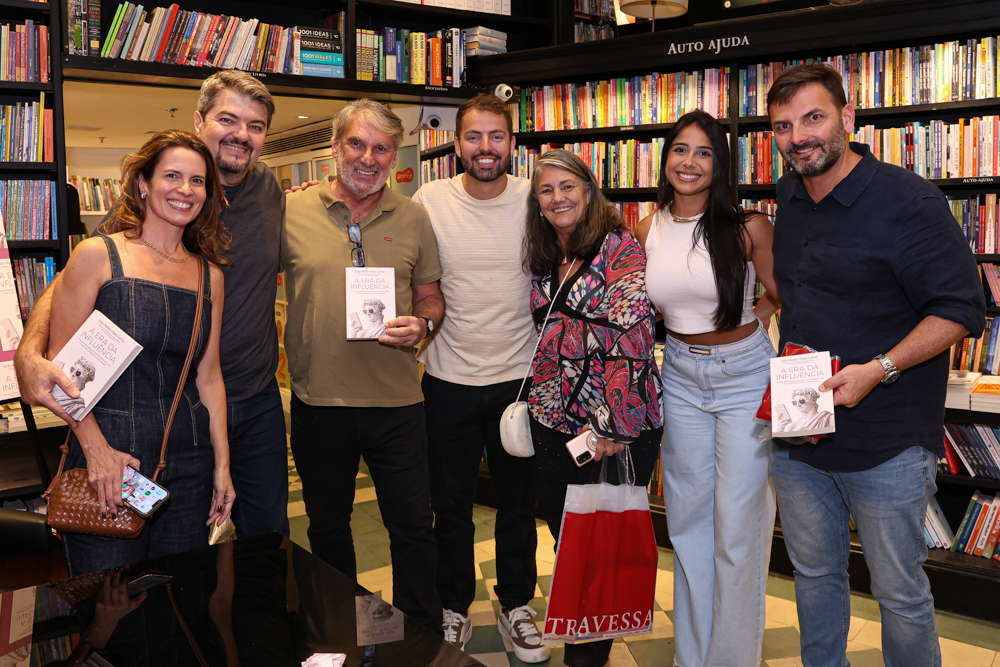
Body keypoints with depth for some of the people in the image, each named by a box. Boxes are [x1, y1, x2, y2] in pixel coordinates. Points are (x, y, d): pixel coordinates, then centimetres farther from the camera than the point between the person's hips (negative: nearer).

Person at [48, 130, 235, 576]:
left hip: (189, 462, 4)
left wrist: (222, 462, 10)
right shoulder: (98, 256, -3)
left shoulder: (209, 275, 10)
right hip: (108, 456, -4)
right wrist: (95, 447, -15)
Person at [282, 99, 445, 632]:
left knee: (413, 525, 9)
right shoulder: (292, 212, -3)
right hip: (318, 401, 0)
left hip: (397, 400, 0)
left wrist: (422, 324, -11)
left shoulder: (412, 218, 3)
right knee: (327, 527, 18)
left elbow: (430, 295, 10)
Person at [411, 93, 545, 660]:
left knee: (519, 501, 14)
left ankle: (517, 604, 33)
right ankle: (454, 607, 33)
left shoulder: (535, 199, -5)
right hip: (449, 379, 0)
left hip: (520, 377, 0)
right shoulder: (429, 201, -6)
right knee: (451, 503, 13)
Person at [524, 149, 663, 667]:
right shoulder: (543, 262, 10)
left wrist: (614, 424, -21)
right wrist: (535, 401, 15)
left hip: (617, 425, -6)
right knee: (564, 529, 16)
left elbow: (631, 337, -17)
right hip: (554, 420, 7)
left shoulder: (620, 248, -10)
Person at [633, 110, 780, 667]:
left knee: (738, 525, 1)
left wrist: (745, 322, -9)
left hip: (745, 375, -4)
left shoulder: (748, 227, -10)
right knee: (688, 518, 13)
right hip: (680, 376, 4)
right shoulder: (647, 231, 1)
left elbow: (786, 300, 1)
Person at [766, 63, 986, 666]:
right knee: (814, 576, 20)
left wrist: (877, 370, -25)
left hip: (886, 445, -6)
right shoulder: (789, 198, 8)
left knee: (900, 594, 9)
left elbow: (962, 309, -16)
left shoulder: (908, 201, -15)